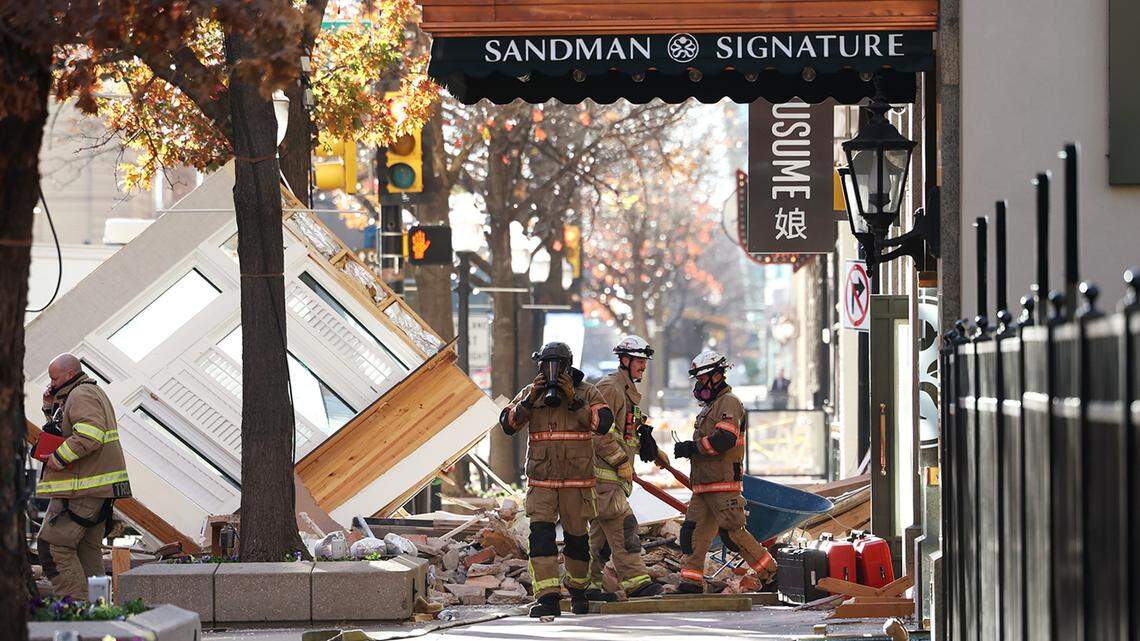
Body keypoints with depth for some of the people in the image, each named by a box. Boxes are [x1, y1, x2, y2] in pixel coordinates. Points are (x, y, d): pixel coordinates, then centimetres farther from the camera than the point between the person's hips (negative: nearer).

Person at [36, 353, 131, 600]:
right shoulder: (93, 392, 22)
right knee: (88, 549, 12)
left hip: (80, 491, -11)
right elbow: (66, 433, 27)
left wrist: (59, 458, -22)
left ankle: (74, 605, -15)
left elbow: (89, 435, -26)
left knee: (54, 545, -10)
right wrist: (51, 408, 15)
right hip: (100, 489, 11)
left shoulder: (81, 395, -11)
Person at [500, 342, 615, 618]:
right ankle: (548, 598, -19)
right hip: (541, 481, 1)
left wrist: (574, 400, -20)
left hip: (577, 482, -1)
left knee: (577, 537, 9)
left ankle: (578, 590, 31)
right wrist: (529, 400, -15)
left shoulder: (586, 392, -1)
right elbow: (508, 423, -3)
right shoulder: (530, 392, 6)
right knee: (541, 535, -14)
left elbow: (603, 422, -15)